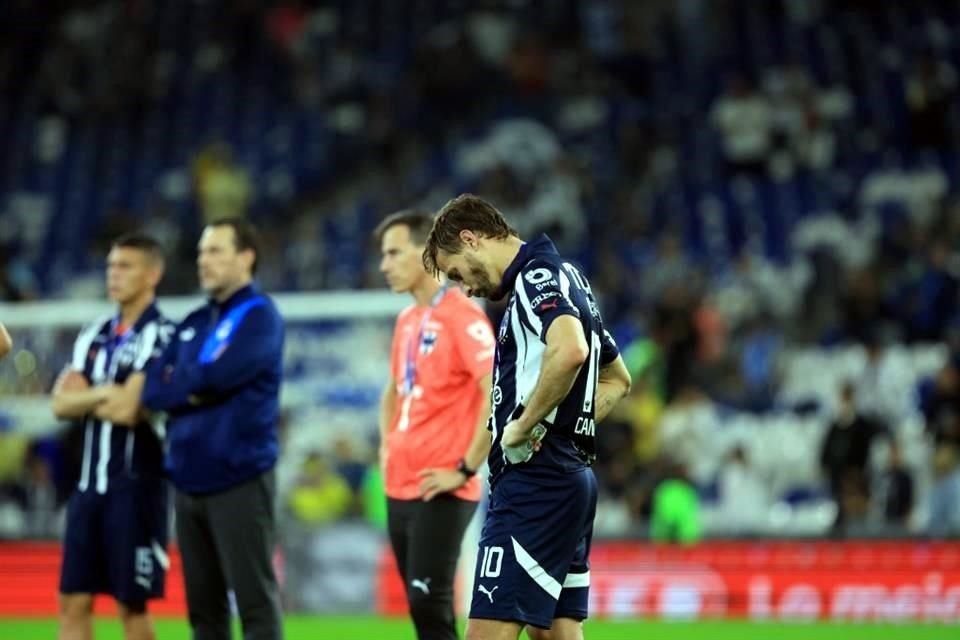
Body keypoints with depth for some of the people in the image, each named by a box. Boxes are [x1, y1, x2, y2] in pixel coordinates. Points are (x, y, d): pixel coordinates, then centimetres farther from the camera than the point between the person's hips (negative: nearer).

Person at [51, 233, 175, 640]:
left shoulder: (160, 336, -10)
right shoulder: (94, 336, 13)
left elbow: (127, 410, -18)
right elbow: (61, 405, 4)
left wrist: (83, 397, -1)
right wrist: (104, 393, -10)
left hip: (136, 484, -7)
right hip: (90, 481, 7)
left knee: (131, 604, 0)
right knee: (73, 602, 5)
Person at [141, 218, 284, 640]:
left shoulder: (259, 317, -6)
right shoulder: (193, 324, 16)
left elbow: (217, 375, -19)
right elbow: (153, 390, 7)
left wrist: (178, 384, -1)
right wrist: (195, 391, -10)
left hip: (238, 479, -8)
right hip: (189, 480, 8)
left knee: (255, 601, -6)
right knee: (203, 605, 10)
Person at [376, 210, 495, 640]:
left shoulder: (461, 315, -12)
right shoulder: (406, 320, 15)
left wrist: (466, 469, -19)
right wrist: (387, 448, 15)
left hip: (440, 492, -9)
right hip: (400, 490, 9)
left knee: (429, 605, -13)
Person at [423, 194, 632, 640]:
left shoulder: (537, 275, -11)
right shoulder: (566, 277, 20)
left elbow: (570, 350, -32)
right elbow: (617, 380, 31)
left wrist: (523, 425, -21)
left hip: (535, 481, -10)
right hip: (570, 476, 10)